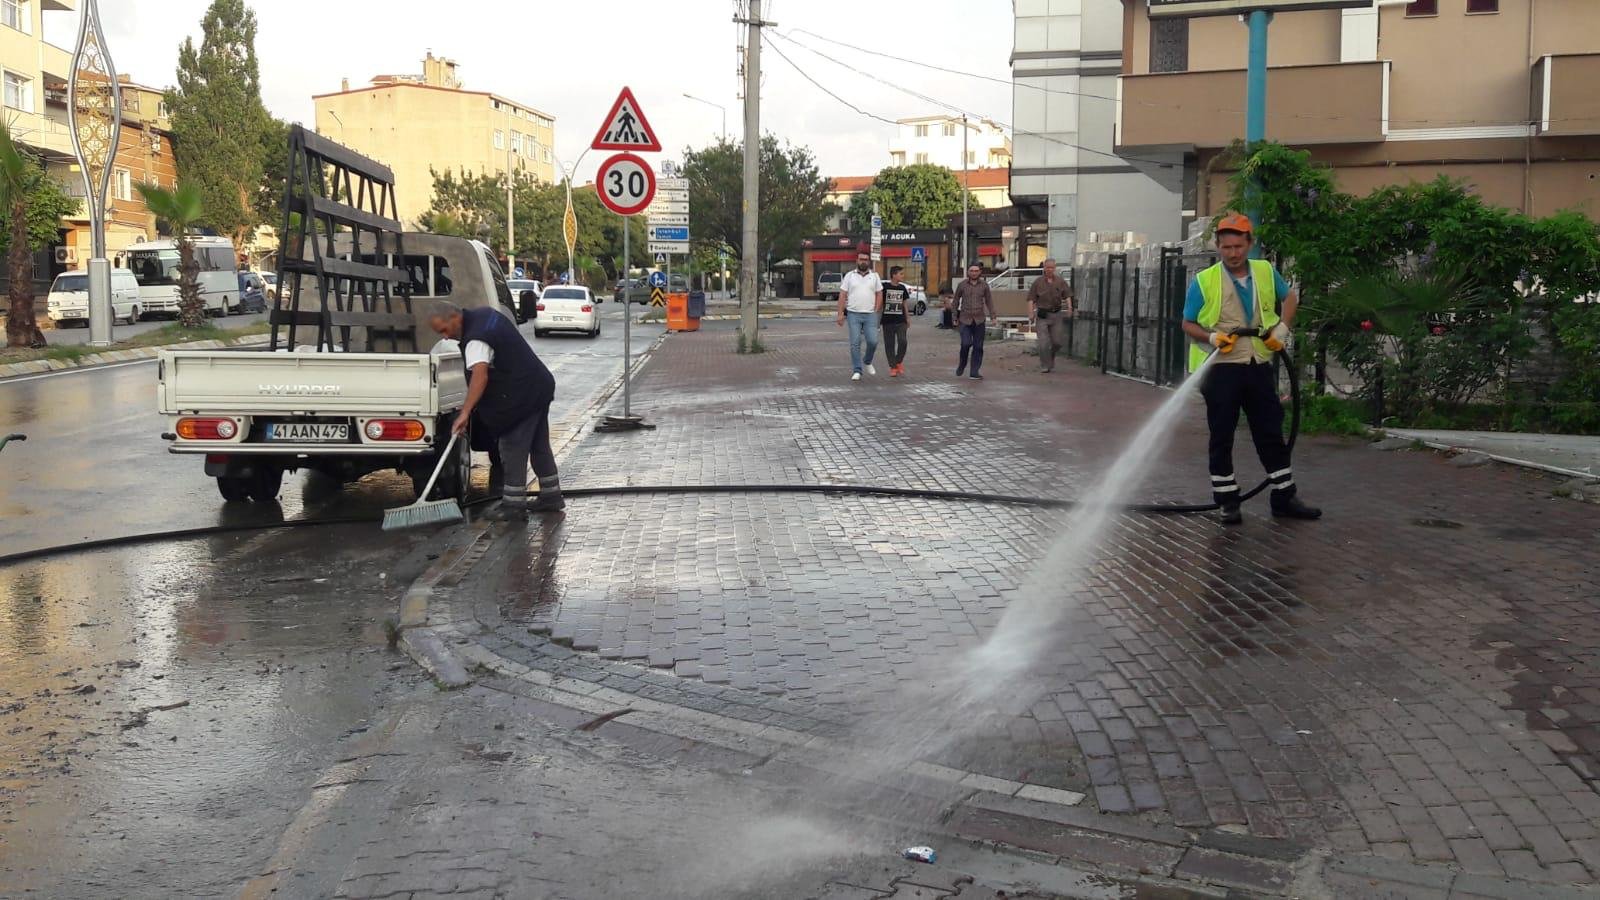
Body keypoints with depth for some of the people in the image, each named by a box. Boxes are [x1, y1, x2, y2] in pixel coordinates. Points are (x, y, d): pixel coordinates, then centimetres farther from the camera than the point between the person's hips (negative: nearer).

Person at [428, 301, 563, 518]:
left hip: (521, 395, -10)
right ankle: (551, 496, 25)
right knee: (539, 445, 17)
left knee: (513, 450, -5)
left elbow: (480, 375, -40)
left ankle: (513, 505, -2)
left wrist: (465, 412, -46)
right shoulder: (482, 313, 7)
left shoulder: (476, 340, -24)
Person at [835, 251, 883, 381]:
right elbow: (842, 295, 3)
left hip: (870, 315, 1)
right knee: (855, 343, -3)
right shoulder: (849, 276, 5)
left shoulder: (875, 276, 9)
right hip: (853, 314, -1)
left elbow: (879, 294, 9)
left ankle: (867, 362, 21)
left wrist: (876, 311, 0)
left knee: (873, 341, -7)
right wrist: (840, 313, -3)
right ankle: (857, 371, 3)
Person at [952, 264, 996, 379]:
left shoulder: (984, 285, 4)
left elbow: (989, 301, 10)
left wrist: (993, 317, 4)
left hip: (979, 320, 2)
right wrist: (955, 318, 10)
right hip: (965, 320, -2)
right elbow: (956, 301, 9)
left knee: (978, 347, 1)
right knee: (966, 344, -15)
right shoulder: (962, 285, 0)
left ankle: (974, 372, 8)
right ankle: (962, 365, 12)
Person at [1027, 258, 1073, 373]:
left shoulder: (1061, 281, 6)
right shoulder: (1038, 282, 2)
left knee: (1057, 342, 5)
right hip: (1042, 315, -2)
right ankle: (1044, 366, 0)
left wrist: (1069, 308, -12)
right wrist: (1031, 313, -10)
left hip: (1057, 314, 2)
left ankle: (1051, 359, 31)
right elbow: (1031, 299, 0)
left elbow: (1067, 296, 4)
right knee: (1043, 342, -8)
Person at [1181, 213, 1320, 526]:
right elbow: (1188, 324, 1)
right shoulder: (1204, 281, -5)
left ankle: (1285, 497, 19)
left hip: (1259, 367, 3)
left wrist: (1283, 327, 5)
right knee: (1222, 437, 3)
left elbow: (1290, 296, 22)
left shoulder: (1266, 272, 5)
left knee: (1271, 433, 9)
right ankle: (1228, 502, 13)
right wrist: (1212, 337, -18)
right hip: (1220, 369, -3)